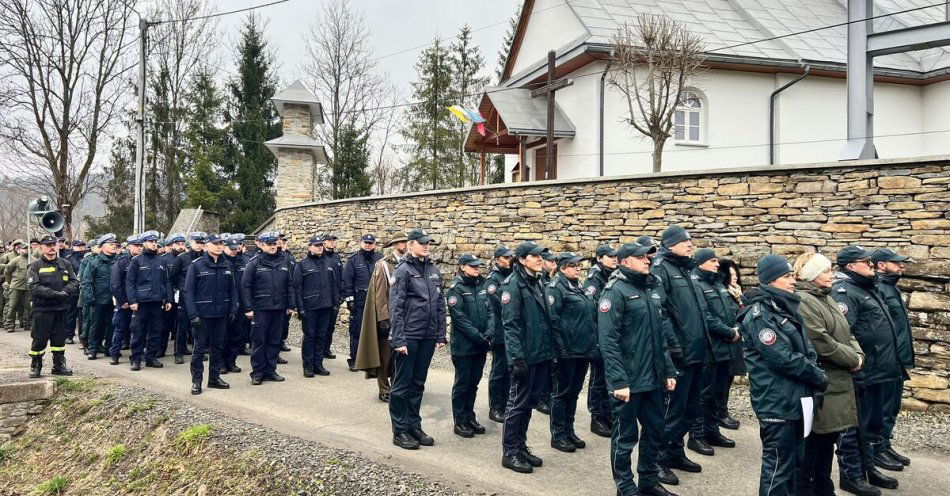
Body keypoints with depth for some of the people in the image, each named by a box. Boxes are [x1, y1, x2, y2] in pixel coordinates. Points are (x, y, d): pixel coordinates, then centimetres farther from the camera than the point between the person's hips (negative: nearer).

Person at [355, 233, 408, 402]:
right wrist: (383, 319, -15)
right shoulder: (383, 265, -9)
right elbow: (379, 294, -11)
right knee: (385, 355, 3)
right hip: (388, 316, -5)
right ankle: (384, 390, 14)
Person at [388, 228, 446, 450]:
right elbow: (395, 308, -12)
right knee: (402, 384, 5)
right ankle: (400, 431, 14)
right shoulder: (404, 270, -8)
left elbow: (440, 305, 12)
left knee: (418, 383, 15)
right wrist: (398, 340, -16)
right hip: (408, 337, -6)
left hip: (427, 337, 6)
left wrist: (440, 335, 9)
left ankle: (414, 426, 26)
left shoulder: (434, 270, 9)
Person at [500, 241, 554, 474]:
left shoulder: (537, 282, 12)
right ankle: (509, 452, 11)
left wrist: (550, 351, 17)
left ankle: (521, 446, 27)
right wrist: (517, 357, -21)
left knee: (530, 403, 15)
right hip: (525, 356, -8)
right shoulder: (514, 284, -13)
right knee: (518, 403, 1)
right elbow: (510, 324, -18)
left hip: (541, 354, 8)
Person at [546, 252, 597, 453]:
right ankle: (558, 436, 12)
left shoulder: (578, 287, 16)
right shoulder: (556, 287, -11)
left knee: (574, 392, 15)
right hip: (567, 352, -8)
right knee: (562, 392, 2)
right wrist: (561, 347, -21)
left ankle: (569, 431, 26)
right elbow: (553, 320, -18)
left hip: (583, 351, 8)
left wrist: (593, 344, 17)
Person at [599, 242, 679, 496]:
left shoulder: (652, 288, 11)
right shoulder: (615, 291, -13)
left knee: (655, 431, 16)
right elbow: (608, 341, -18)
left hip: (653, 378, 7)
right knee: (625, 436, 6)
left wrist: (669, 371, 13)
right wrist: (619, 381, -22)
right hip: (628, 380, -7)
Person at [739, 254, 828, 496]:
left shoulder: (785, 309, 13)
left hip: (796, 400, 9)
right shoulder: (760, 315, -15)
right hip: (777, 403, -9)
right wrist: (819, 377, -9)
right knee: (778, 466, 0)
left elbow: (806, 350, 14)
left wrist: (815, 373, -4)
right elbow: (784, 358, -20)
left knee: (794, 462, 18)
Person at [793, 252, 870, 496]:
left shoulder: (826, 298, 15)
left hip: (836, 381, 10)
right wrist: (852, 360, -12)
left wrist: (858, 354, -2)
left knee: (829, 436, 18)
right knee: (812, 439, 1)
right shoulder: (802, 301, -18)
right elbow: (822, 343, -23)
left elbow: (846, 333, 17)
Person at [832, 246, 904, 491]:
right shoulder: (844, 292, -17)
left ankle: (869, 466, 34)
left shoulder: (869, 288, 15)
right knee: (854, 425, 1)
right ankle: (852, 475, 11)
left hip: (879, 371, 10)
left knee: (874, 421, 21)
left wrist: (889, 364, 23)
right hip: (862, 373, -10)